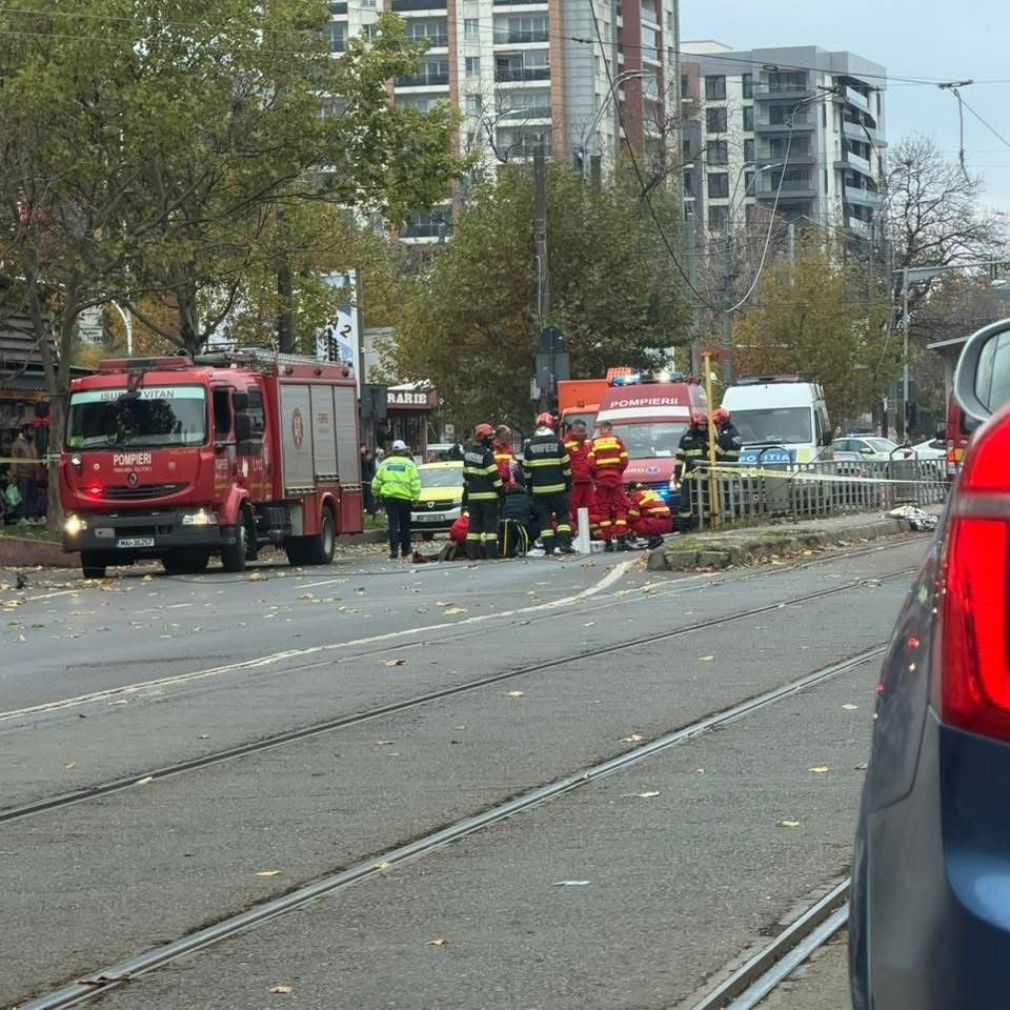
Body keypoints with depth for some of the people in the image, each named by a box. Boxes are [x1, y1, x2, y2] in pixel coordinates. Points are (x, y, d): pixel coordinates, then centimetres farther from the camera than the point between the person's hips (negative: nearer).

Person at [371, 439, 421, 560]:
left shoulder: (385, 463, 7)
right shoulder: (409, 464, 1)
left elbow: (377, 481, 8)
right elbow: (415, 483, -7)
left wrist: (376, 494, 21)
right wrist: (415, 497, -4)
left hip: (389, 497, 1)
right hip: (405, 498, -1)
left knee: (393, 523, -1)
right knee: (405, 524, 9)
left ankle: (394, 549, -15)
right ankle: (405, 550, 15)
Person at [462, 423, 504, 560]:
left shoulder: (468, 451, 9)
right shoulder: (486, 453, -14)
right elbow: (494, 475, -15)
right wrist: (501, 490, -9)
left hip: (472, 495, 7)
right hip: (488, 495, -7)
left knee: (474, 523, 10)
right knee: (491, 523, -4)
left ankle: (472, 553, 8)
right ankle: (491, 552, -8)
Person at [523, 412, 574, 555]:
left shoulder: (530, 445, 3)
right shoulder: (557, 443, -3)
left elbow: (527, 469, 6)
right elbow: (566, 466, -1)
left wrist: (530, 487, 15)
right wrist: (568, 484, 8)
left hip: (538, 489, 2)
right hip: (557, 487, -2)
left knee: (544, 518, 4)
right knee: (563, 515, 7)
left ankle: (548, 547, 0)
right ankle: (564, 543, -5)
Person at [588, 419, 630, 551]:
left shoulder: (594, 443, 4)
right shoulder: (618, 441, 4)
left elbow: (590, 464, -4)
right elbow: (624, 461, -2)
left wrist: (595, 476, 11)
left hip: (600, 477, 1)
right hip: (616, 477, -1)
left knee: (603, 510, 5)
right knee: (620, 508, 2)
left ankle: (607, 542, 1)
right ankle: (621, 540, -10)